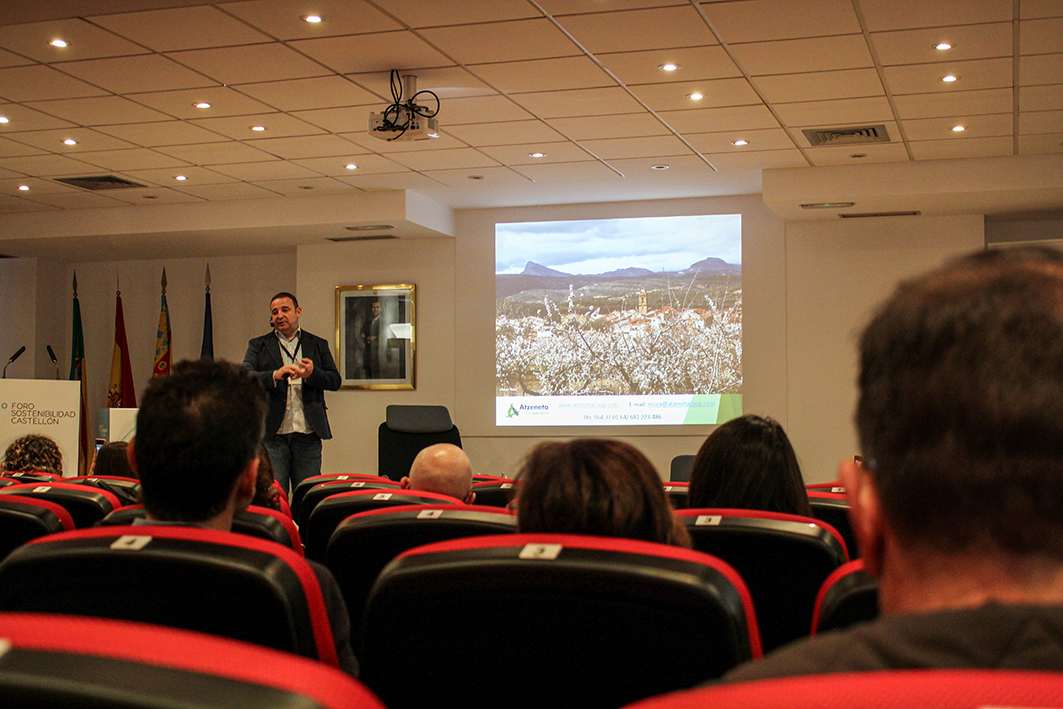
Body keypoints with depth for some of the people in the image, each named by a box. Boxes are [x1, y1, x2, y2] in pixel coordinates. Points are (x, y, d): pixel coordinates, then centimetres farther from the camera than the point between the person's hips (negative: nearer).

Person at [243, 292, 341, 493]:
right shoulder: (258, 346, 12)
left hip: (308, 436, 1)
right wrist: (275, 375, -21)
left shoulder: (318, 345, 16)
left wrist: (312, 374, -14)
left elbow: (335, 381, 6)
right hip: (272, 435, -1)